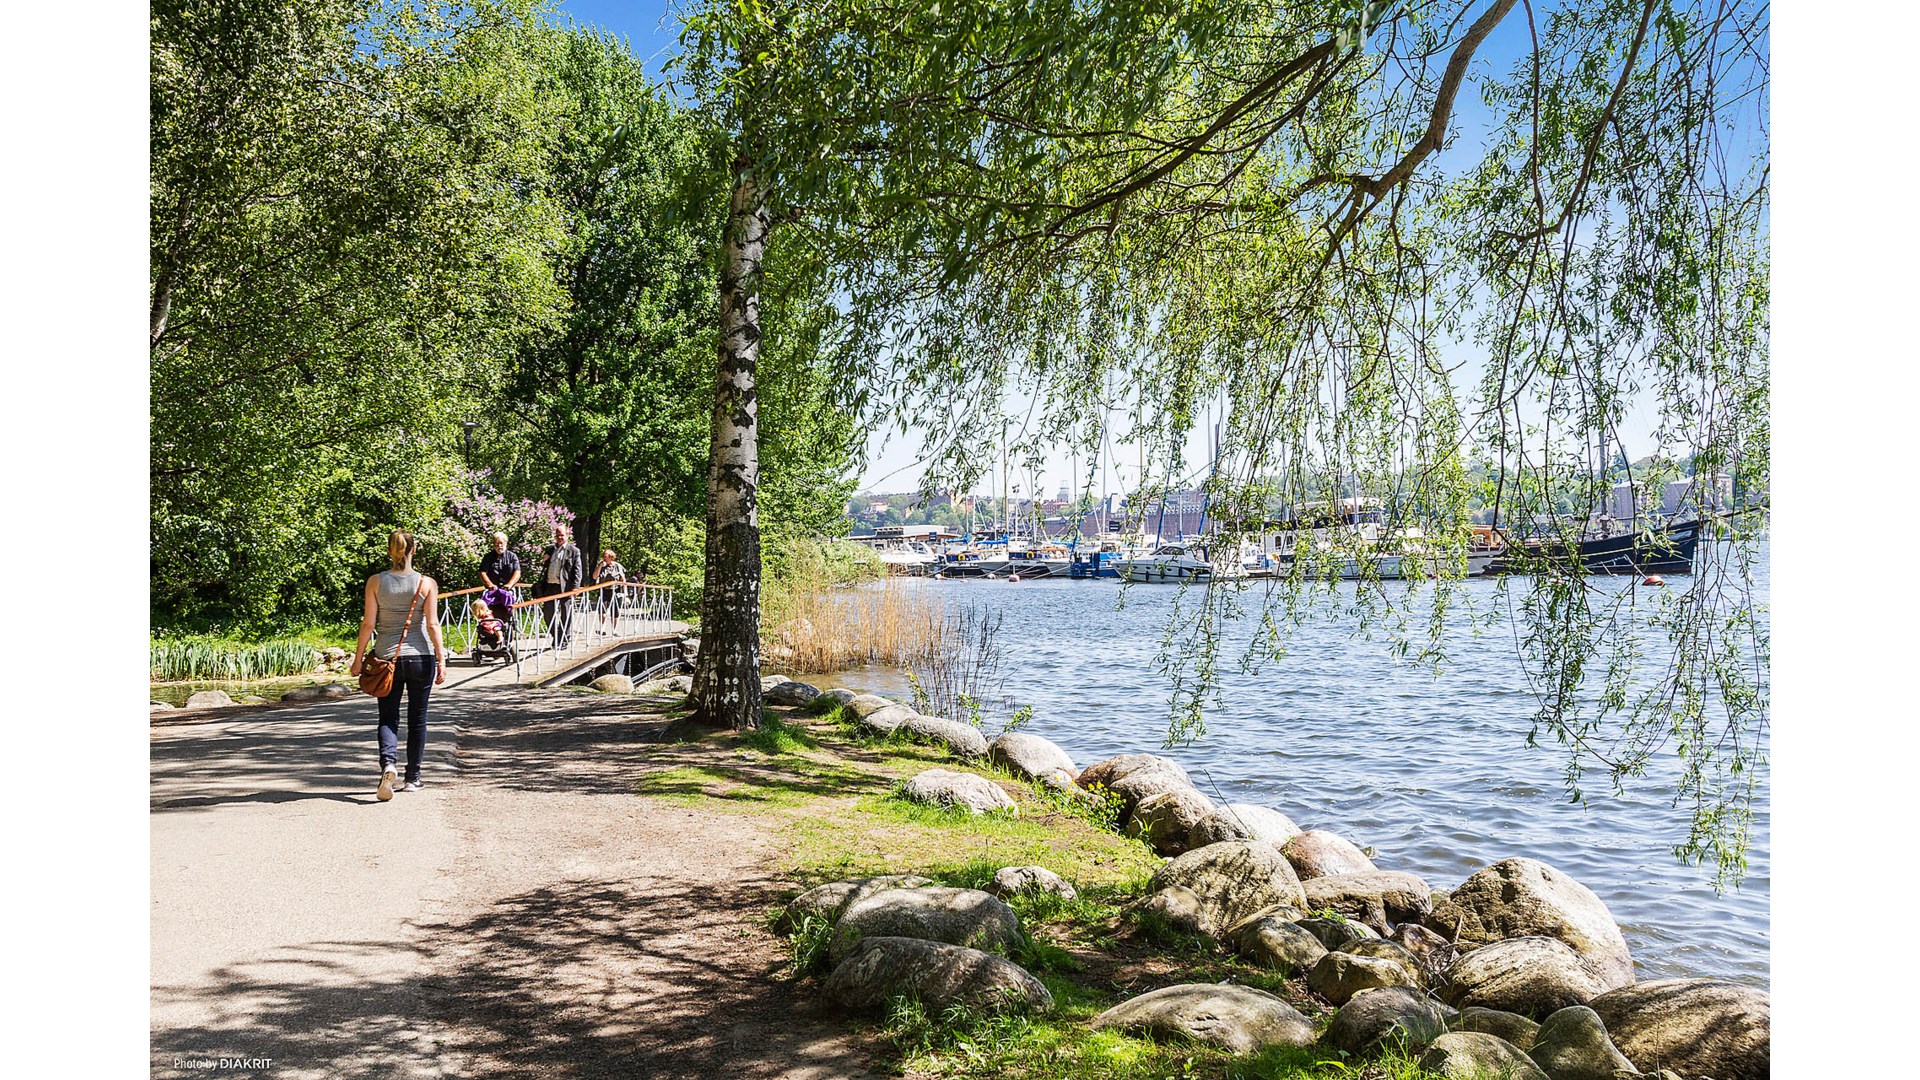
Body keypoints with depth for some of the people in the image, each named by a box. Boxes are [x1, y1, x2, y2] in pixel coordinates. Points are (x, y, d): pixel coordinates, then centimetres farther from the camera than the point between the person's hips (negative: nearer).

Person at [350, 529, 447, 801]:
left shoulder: (376, 582, -3)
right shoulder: (427, 583, -5)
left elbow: (368, 623, -4)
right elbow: (432, 625, -7)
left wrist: (358, 657, 4)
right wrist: (441, 660, -3)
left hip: (387, 658, 0)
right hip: (421, 657, 0)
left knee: (388, 718, 8)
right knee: (417, 718, 11)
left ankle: (389, 763, -18)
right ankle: (413, 778, 18)